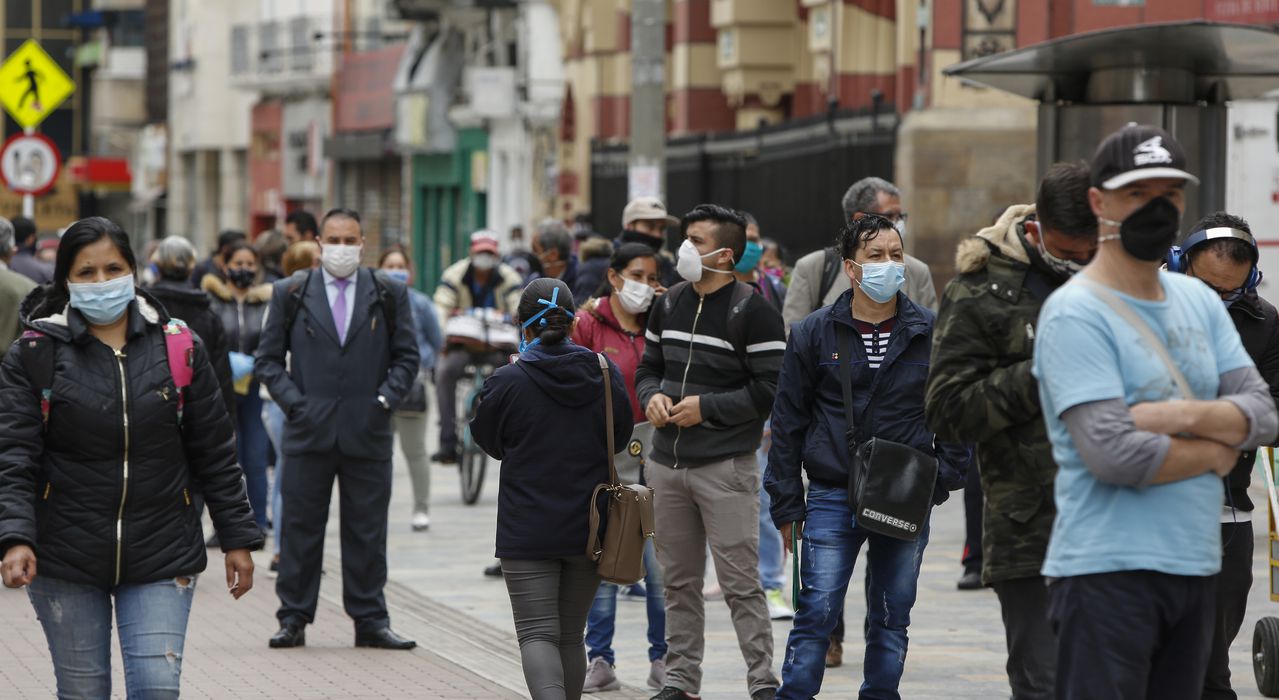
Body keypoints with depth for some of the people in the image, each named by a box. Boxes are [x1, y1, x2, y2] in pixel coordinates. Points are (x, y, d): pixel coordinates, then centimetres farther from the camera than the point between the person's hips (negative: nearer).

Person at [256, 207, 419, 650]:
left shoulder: (389, 295, 8)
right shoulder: (290, 294, 7)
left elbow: (407, 357, 10)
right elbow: (268, 359, 8)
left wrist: (385, 399, -4)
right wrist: (293, 402, -4)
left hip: (368, 431, 0)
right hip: (309, 431, 0)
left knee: (367, 531, 4)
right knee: (301, 528, 3)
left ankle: (370, 621, 10)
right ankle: (293, 619, 10)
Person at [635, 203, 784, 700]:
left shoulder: (753, 313, -9)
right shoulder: (669, 304, 12)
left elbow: (771, 392, -13)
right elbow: (647, 368, 21)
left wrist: (706, 407, -14)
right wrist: (652, 396, -1)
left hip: (725, 467, -7)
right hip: (667, 464, 7)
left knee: (740, 583, -6)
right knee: (679, 583, 12)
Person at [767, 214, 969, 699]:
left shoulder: (931, 333, 4)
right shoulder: (815, 333, 2)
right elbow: (788, 422, 4)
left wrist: (944, 477, -4)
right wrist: (787, 505, 1)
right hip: (833, 499, -1)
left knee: (892, 619, 9)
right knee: (816, 614, -7)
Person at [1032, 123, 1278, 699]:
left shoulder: (1200, 302, 16)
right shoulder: (1075, 314, -9)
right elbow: (1112, 453, -19)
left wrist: (1184, 418, -12)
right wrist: (1214, 452, -5)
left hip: (1195, 567, 8)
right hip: (1107, 574, -8)